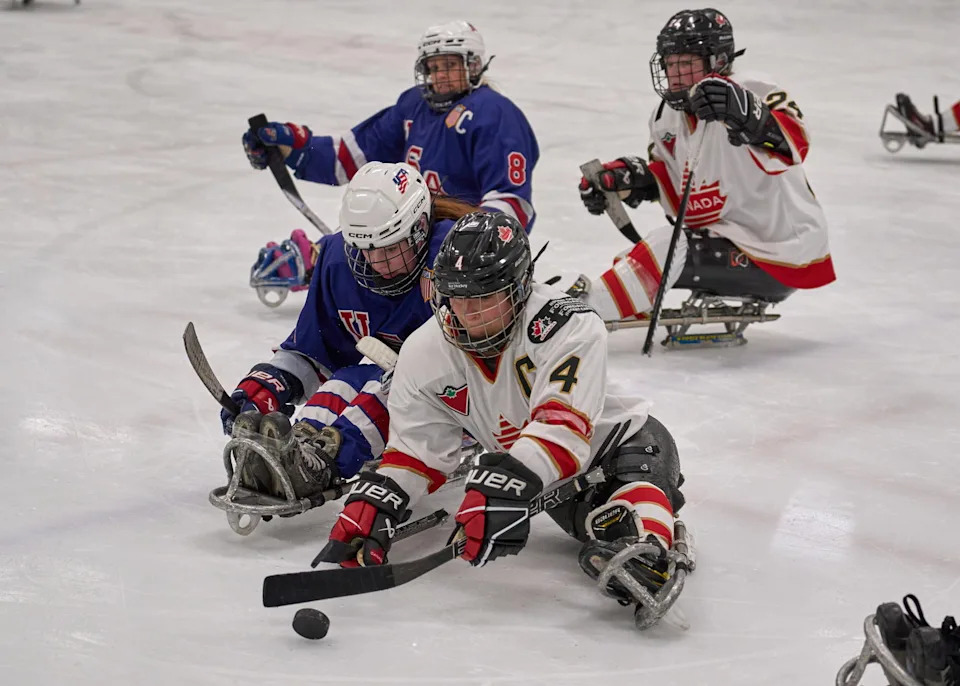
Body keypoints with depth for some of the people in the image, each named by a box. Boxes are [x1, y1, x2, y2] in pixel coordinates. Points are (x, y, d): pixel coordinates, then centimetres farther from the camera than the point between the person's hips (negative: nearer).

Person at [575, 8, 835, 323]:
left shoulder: (754, 96, -19)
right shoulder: (668, 117, 6)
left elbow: (793, 145, -38)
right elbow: (672, 185, 19)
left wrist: (745, 115, -57)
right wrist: (626, 179, -2)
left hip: (779, 259, -10)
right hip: (723, 241, 10)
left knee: (668, 246, -24)